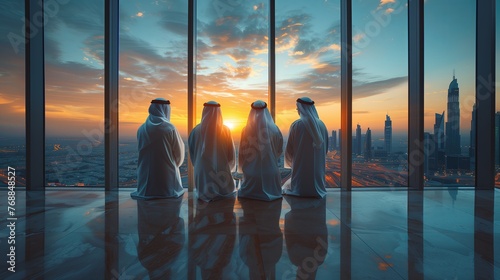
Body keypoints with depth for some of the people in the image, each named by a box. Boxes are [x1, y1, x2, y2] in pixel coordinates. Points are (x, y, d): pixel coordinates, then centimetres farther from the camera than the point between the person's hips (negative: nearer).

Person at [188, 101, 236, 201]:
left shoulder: (197, 130, -7)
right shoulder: (225, 130, -7)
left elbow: (192, 152, 3)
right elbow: (231, 153, -1)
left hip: (203, 170, 1)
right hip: (222, 170, 0)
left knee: (204, 193, 15)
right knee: (225, 191, 17)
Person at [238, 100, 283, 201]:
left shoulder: (246, 130, -8)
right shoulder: (274, 129, -7)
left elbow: (243, 151, -1)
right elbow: (280, 150, 1)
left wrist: (243, 166, 15)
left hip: (251, 171, 0)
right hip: (270, 170, 0)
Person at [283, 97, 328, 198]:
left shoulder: (297, 125, -10)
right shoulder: (321, 124, 3)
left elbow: (290, 147, -6)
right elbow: (326, 147, 9)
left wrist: (290, 159, 13)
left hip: (300, 164, -4)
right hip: (317, 164, 4)